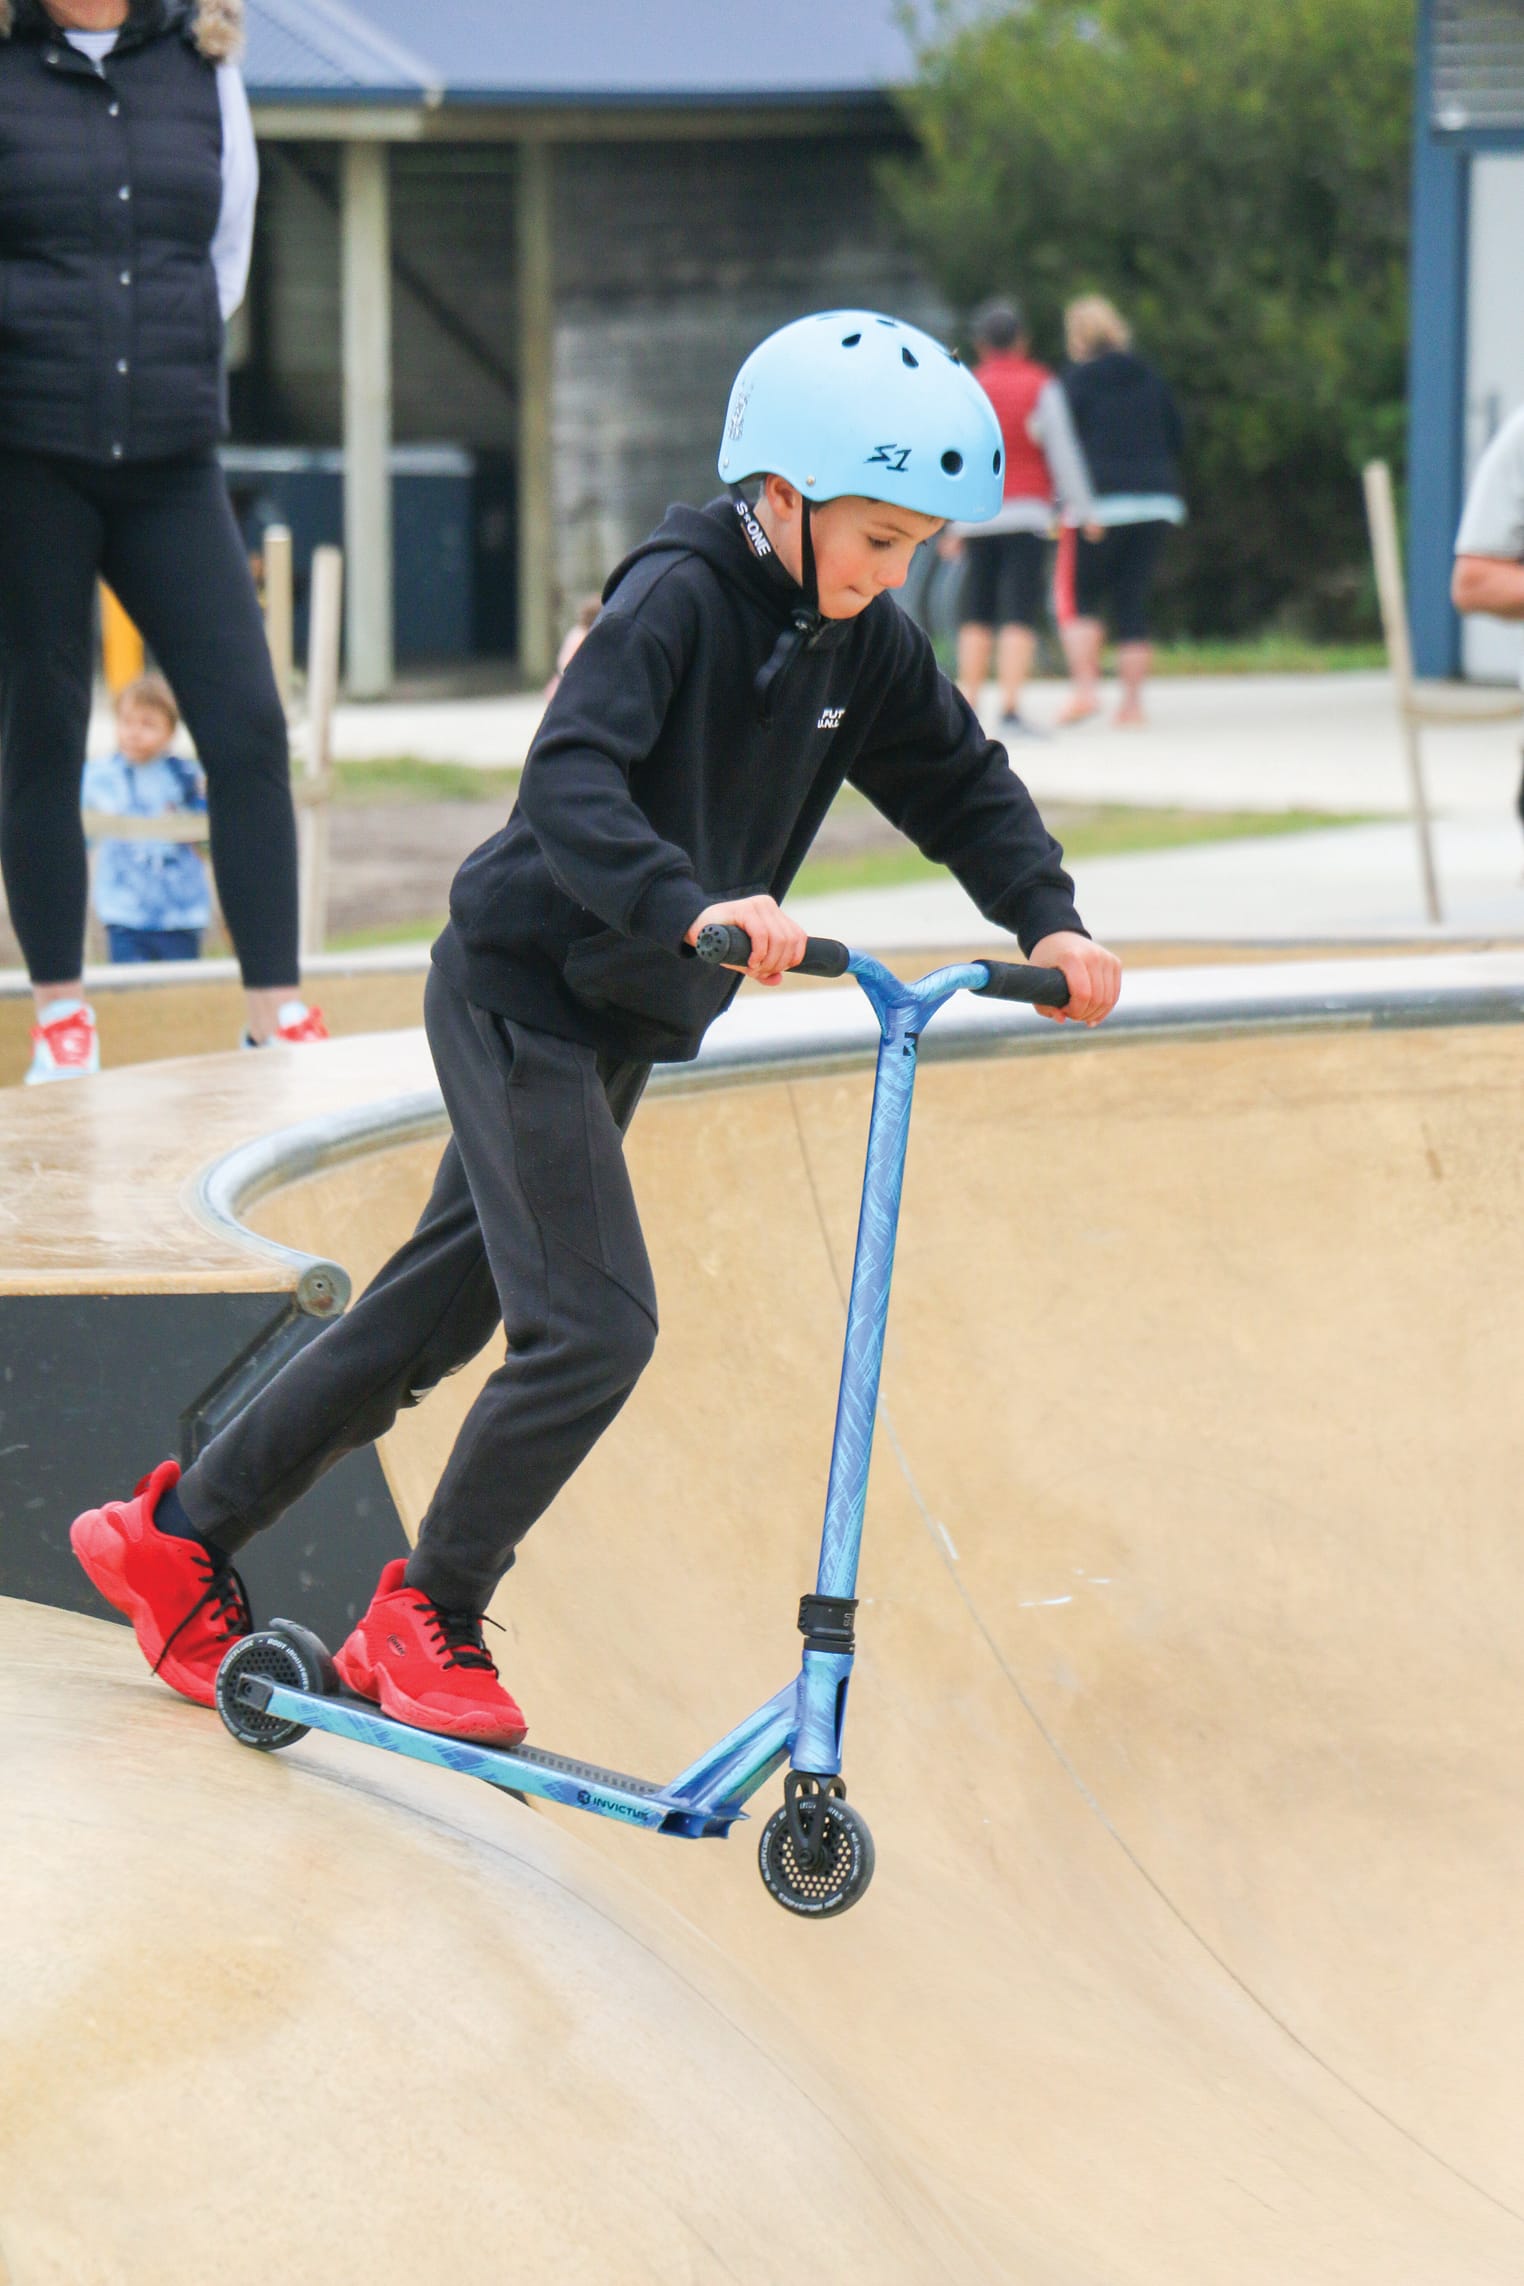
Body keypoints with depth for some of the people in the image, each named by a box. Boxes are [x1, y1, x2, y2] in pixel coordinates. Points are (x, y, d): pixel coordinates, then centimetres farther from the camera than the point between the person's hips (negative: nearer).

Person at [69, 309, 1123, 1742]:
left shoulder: (859, 642, 2)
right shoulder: (678, 598, -21)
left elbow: (962, 787, 12)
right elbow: (569, 783, -34)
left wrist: (1050, 925, -4)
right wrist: (691, 906, -49)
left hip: (622, 1025, 8)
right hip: (522, 992, -8)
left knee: (432, 1312, 13)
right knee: (592, 1324, -14)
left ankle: (175, 1535, 24)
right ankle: (427, 1614, 2)